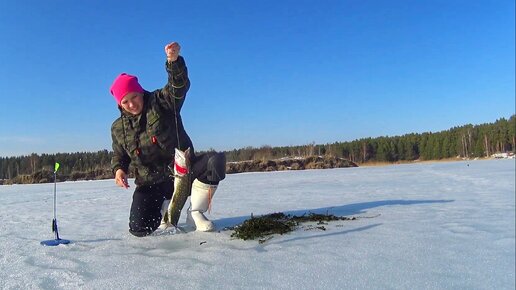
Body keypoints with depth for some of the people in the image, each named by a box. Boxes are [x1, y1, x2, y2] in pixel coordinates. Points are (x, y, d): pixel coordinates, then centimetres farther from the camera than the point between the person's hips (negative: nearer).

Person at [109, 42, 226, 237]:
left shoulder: (161, 102, -3)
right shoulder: (118, 128, 7)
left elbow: (179, 86, -23)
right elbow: (119, 156, 20)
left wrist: (174, 61, -44)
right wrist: (119, 169, -4)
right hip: (151, 184, 2)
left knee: (216, 160, -31)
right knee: (139, 229, -17)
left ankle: (195, 212, -12)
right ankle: (165, 206, 18)